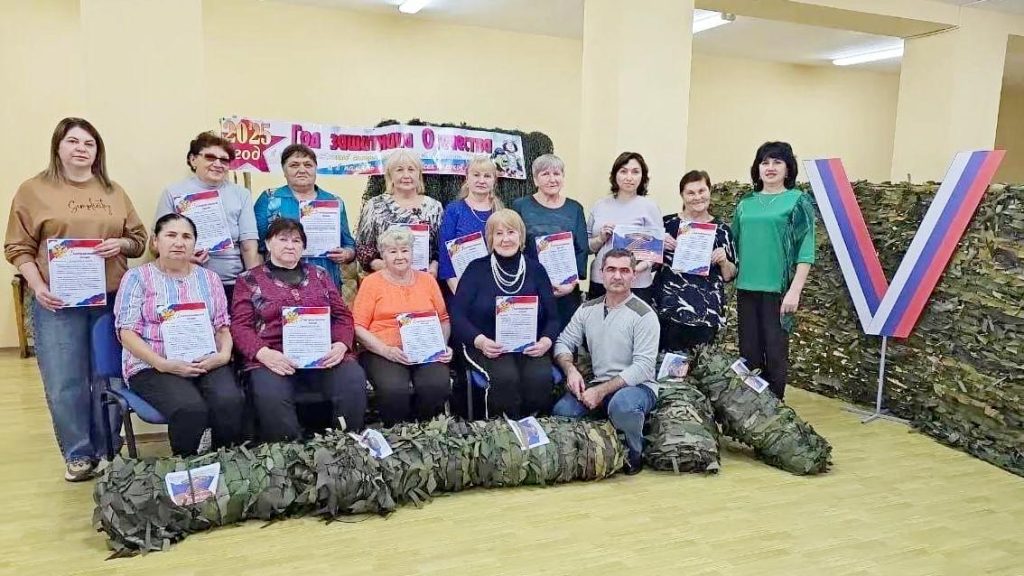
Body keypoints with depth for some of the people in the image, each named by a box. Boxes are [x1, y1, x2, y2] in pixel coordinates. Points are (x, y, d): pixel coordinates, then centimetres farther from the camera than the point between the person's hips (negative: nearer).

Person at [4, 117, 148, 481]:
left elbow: (139, 239, 13)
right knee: (64, 383, 0)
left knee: (109, 379, 8)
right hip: (58, 302, -2)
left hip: (111, 299, 3)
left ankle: (107, 452, 21)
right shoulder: (33, 190, 3)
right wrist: (38, 287, -12)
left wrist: (120, 244, -8)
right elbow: (18, 248, 0)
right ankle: (78, 455, 15)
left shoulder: (114, 192, 12)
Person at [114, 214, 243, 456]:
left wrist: (223, 355, -8)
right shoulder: (138, 277, 7)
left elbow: (223, 327, 14)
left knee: (230, 402, -30)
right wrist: (164, 364, -16)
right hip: (152, 366, -3)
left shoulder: (209, 278, 17)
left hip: (206, 363, 3)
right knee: (190, 408, -33)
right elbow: (127, 332, -2)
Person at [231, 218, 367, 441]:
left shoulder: (319, 274, 21)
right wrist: (264, 354, -16)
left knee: (354, 382, -28)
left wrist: (340, 345, -6)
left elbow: (342, 315, 16)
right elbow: (240, 326, 4)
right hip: (274, 357, -2)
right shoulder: (249, 279, 14)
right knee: (271, 396, -34)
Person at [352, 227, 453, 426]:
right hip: (382, 353, -2)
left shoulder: (427, 280, 18)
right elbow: (358, 327, 1)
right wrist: (386, 350, -13)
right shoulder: (371, 283, 8)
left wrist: (443, 346, 0)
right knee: (394, 389, -33)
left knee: (438, 385, -29)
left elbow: (444, 320, 19)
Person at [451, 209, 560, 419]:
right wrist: (480, 341, -18)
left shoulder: (535, 270, 11)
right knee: (506, 377, -32)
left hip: (530, 348, 2)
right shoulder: (476, 269, 5)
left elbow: (552, 317, 9)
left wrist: (546, 341, -12)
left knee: (540, 378, -28)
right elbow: (457, 314, -1)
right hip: (488, 346, -2)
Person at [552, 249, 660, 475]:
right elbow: (564, 342, 9)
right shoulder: (588, 309, 8)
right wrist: (571, 370, -14)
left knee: (623, 404, -39)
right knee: (561, 411, -23)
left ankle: (634, 454, -7)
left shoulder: (644, 315, -9)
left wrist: (601, 391, -22)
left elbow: (643, 367, -16)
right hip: (597, 385, 4)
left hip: (637, 386, -4)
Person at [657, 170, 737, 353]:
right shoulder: (667, 223, 5)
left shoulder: (722, 230, 8)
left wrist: (723, 261, -9)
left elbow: (730, 275, 10)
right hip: (667, 312, 0)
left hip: (705, 315, 1)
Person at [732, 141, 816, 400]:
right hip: (746, 287, 4)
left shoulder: (798, 201, 0)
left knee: (775, 351, 0)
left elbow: (805, 249, -5)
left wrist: (795, 290, -12)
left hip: (778, 288, -4)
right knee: (748, 351, 8)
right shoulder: (746, 203, 12)